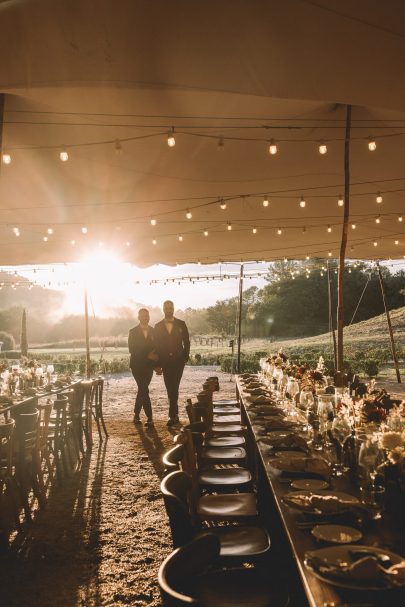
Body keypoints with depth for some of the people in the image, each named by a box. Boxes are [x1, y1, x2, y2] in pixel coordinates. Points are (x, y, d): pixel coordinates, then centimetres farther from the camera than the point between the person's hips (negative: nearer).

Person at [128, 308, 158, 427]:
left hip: (149, 365, 3)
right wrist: (147, 355, -16)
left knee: (142, 390, 8)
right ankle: (149, 418, -10)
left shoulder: (154, 331, 9)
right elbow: (132, 349, -8)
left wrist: (157, 364, -10)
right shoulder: (133, 332, 0)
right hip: (137, 365, -3)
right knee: (144, 390, -10)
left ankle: (136, 415, 21)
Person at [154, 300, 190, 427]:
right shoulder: (158, 326, 6)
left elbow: (186, 342, 5)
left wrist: (185, 358, -4)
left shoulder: (181, 324, 4)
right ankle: (174, 415, 14)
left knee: (173, 388, -10)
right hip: (165, 362, 2)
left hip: (178, 361, -2)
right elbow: (156, 345, 5)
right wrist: (157, 363, -1)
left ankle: (173, 415, -6)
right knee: (170, 389, 5)